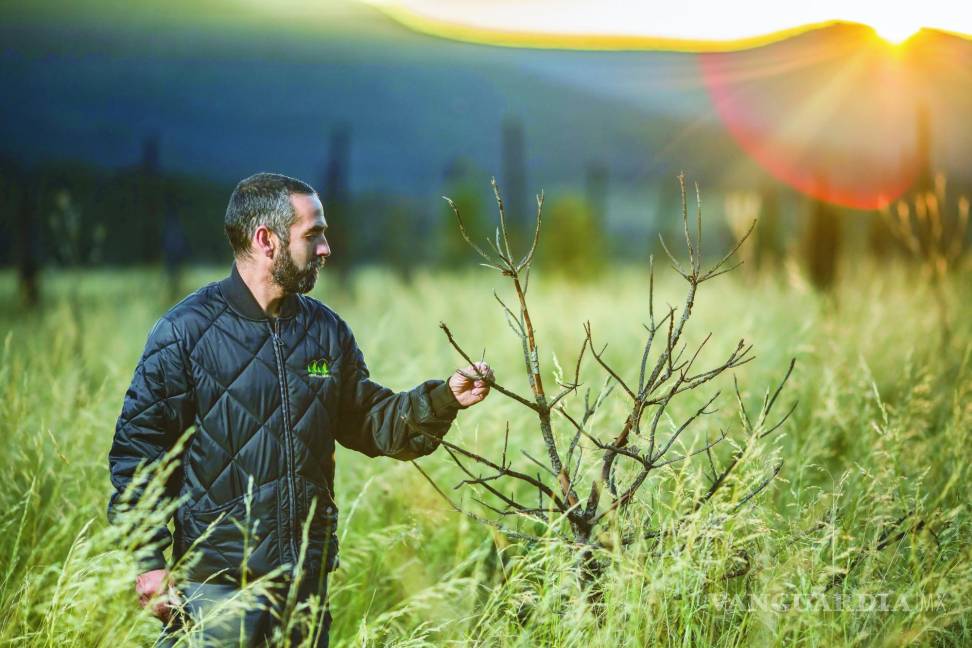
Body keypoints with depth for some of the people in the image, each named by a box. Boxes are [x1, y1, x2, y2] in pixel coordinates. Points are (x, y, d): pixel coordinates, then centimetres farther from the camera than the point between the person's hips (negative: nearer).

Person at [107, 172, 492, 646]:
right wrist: (149, 563, -12)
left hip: (306, 580, 6)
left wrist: (444, 397, -1)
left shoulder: (325, 330, 10)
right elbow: (137, 450, -7)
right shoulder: (186, 331, -8)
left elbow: (371, 424, 16)